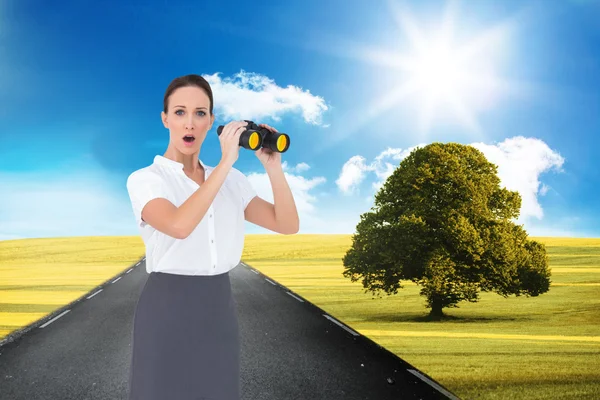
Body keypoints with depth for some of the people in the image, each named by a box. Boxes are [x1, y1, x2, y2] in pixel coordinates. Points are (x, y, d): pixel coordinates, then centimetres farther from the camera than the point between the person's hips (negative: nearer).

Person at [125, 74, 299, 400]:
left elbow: (288, 225, 1)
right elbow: (180, 225, -29)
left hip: (219, 311, 5)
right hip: (169, 312, -5)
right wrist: (225, 162, -25)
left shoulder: (232, 180, 8)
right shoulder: (143, 180, -8)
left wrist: (272, 167, -10)